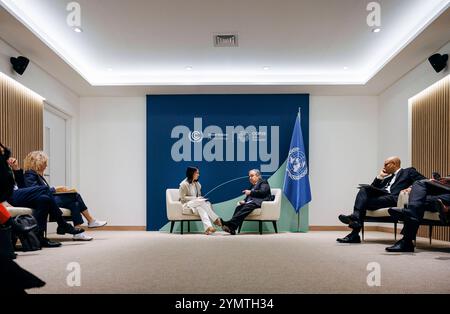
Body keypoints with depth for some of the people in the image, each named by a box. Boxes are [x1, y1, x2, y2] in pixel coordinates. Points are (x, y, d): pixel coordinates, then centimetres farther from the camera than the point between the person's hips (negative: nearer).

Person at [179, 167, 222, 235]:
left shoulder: (197, 184, 14)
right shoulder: (184, 184, -8)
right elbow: (183, 198, -11)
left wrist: (200, 198, -3)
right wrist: (195, 198, -18)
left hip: (197, 204, 6)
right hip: (187, 204, -6)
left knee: (200, 208, -31)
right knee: (202, 202, -31)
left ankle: (208, 228, -50)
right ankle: (216, 219, -29)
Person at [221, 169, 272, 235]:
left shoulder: (263, 182, 11)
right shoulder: (253, 185, 31)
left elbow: (263, 192, -8)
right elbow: (249, 196, 22)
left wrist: (251, 192, -15)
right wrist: (244, 201, 1)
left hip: (260, 202, -6)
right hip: (252, 202, 7)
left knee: (247, 207, -35)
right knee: (239, 207, -24)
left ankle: (231, 224, -50)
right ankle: (232, 229, -42)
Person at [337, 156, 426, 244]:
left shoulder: (409, 171, 19)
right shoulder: (388, 178, 36)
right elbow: (373, 188, 27)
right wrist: (380, 176, 22)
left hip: (394, 198, -6)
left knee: (365, 202, -26)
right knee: (364, 188, -22)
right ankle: (356, 216, -39)